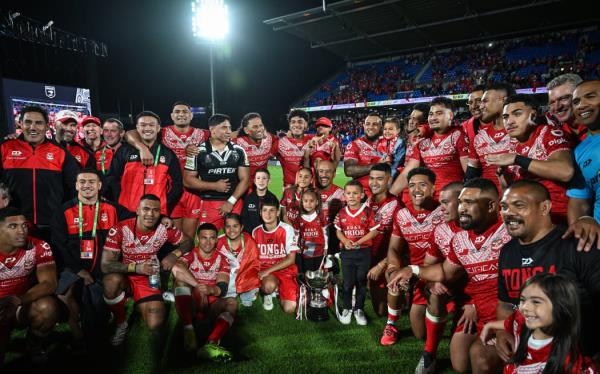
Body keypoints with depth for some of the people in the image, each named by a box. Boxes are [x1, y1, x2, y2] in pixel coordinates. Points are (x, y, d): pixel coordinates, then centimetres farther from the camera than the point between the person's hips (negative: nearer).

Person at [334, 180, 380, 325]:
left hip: (364, 252, -1)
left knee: (361, 282, 11)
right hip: (347, 252, 2)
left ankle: (359, 309, 28)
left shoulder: (368, 212, -9)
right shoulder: (341, 213, -1)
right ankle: (347, 308, 28)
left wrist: (358, 242, -17)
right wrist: (345, 241, -14)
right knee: (348, 282, 9)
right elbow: (338, 231, 6)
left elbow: (374, 231, -9)